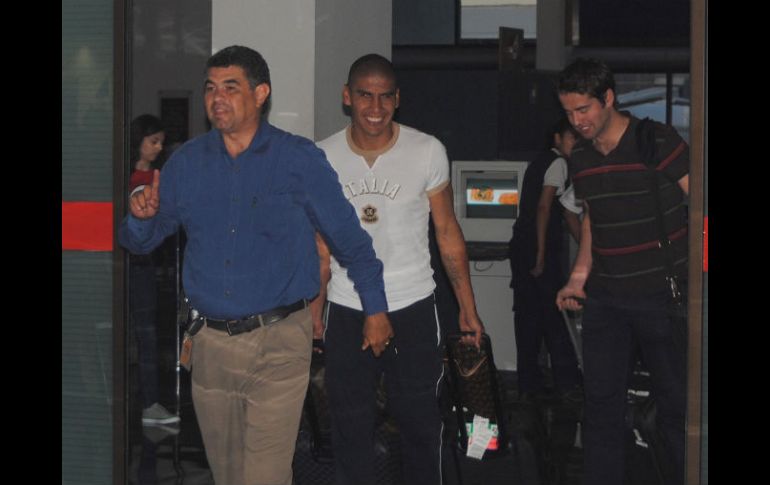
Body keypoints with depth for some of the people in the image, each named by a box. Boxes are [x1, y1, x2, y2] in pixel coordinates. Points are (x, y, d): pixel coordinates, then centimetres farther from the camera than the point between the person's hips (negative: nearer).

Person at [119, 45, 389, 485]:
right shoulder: (187, 162, 7)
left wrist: (375, 308, 6)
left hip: (279, 340, -4)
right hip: (211, 343, 4)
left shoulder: (300, 160, -2)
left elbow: (349, 238, 5)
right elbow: (141, 242, 12)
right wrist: (143, 216, -10)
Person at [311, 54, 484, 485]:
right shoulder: (323, 158, -2)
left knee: (421, 425, 7)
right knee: (350, 429, 10)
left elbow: (447, 231, 1)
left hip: (413, 308, -1)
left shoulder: (427, 152, -6)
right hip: (345, 312, 1)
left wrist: (468, 308, -2)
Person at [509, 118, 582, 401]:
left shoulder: (539, 163, 21)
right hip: (540, 248, -8)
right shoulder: (558, 163, -6)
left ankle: (528, 386, 10)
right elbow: (544, 207, -15)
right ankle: (566, 382, -1)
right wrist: (541, 254, -18)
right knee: (553, 315, -4)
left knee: (527, 315, 8)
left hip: (520, 247, 8)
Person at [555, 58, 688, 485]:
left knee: (675, 401, 2)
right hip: (604, 297, 5)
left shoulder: (659, 143, -11)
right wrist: (578, 278, 12)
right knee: (601, 401, 8)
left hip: (663, 294, -5)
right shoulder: (580, 158, 7)